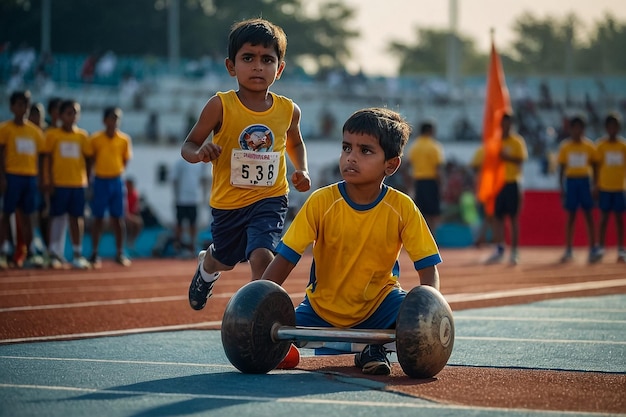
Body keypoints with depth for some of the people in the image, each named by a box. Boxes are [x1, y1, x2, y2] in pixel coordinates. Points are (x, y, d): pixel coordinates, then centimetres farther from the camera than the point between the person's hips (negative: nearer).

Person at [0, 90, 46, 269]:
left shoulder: (35, 131, 11)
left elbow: (40, 155, 13)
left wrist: (40, 178, 7)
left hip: (31, 176, 4)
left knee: (28, 215, 7)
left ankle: (30, 253, 9)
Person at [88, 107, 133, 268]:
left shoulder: (124, 139, 2)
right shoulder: (95, 139, -3)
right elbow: (90, 159, 4)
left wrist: (119, 171, 2)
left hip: (116, 180, 2)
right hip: (100, 181, -2)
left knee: (118, 218, 5)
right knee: (98, 218, 1)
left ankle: (120, 253, 13)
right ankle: (95, 253, 8)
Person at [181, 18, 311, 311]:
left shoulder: (288, 111, -5)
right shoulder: (220, 106, -15)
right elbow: (188, 146, -8)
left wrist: (302, 170, 0)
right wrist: (201, 152, -31)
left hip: (270, 199, 0)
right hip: (228, 202, 0)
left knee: (261, 256, -26)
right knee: (225, 260, 25)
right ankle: (206, 266, 62)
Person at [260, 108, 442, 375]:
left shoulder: (402, 208, -14)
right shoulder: (321, 202, -15)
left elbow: (428, 269, -14)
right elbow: (284, 260, -16)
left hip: (377, 305, 0)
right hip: (322, 308, 0)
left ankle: (375, 347, 2)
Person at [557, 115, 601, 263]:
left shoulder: (589, 146, 2)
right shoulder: (565, 146, 2)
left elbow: (594, 167, 7)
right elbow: (561, 168, 5)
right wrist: (562, 188, 0)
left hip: (584, 181, -1)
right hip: (571, 181, 1)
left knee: (588, 215, -2)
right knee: (570, 216, 4)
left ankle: (593, 250, -2)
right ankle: (568, 251, 8)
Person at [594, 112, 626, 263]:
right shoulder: (601, 145, 1)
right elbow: (598, 166, 3)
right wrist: (596, 186, -1)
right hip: (604, 187, -1)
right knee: (604, 217, 2)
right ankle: (600, 249, 8)